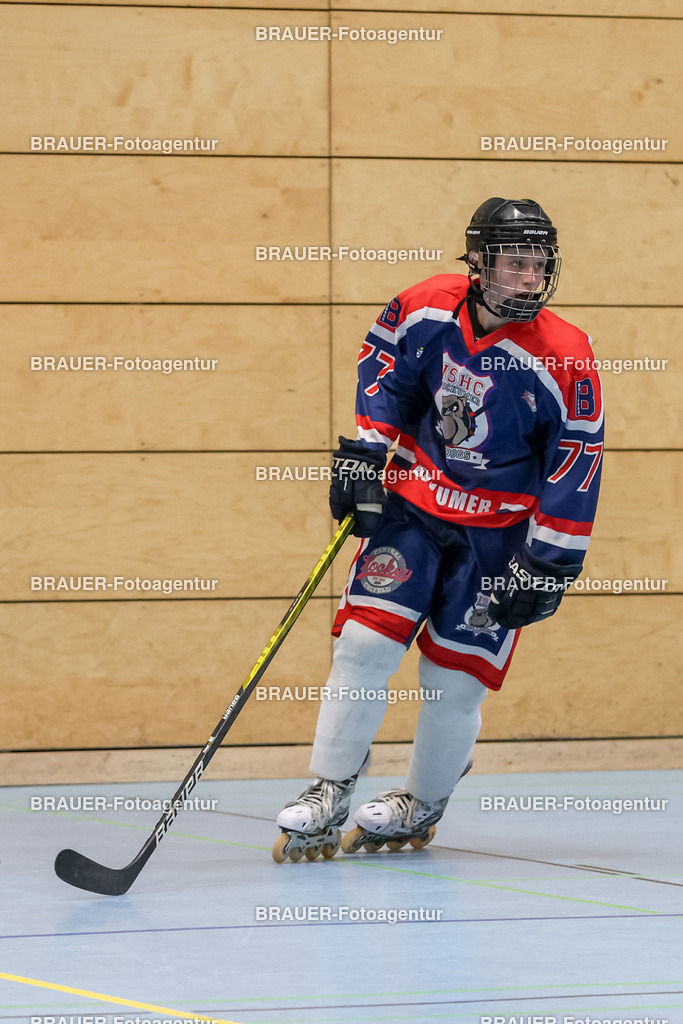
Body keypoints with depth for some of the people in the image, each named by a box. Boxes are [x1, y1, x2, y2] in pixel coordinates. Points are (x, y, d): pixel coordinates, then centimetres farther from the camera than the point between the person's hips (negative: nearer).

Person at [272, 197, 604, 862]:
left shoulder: (566, 358, -17)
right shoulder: (428, 309, -10)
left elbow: (576, 465, -13)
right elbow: (382, 365, 9)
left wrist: (549, 564, -13)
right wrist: (362, 452, 3)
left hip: (501, 532, -2)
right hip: (411, 502, 2)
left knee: (455, 677, 0)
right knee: (366, 640, -9)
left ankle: (422, 807, 24)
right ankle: (327, 796, 3)